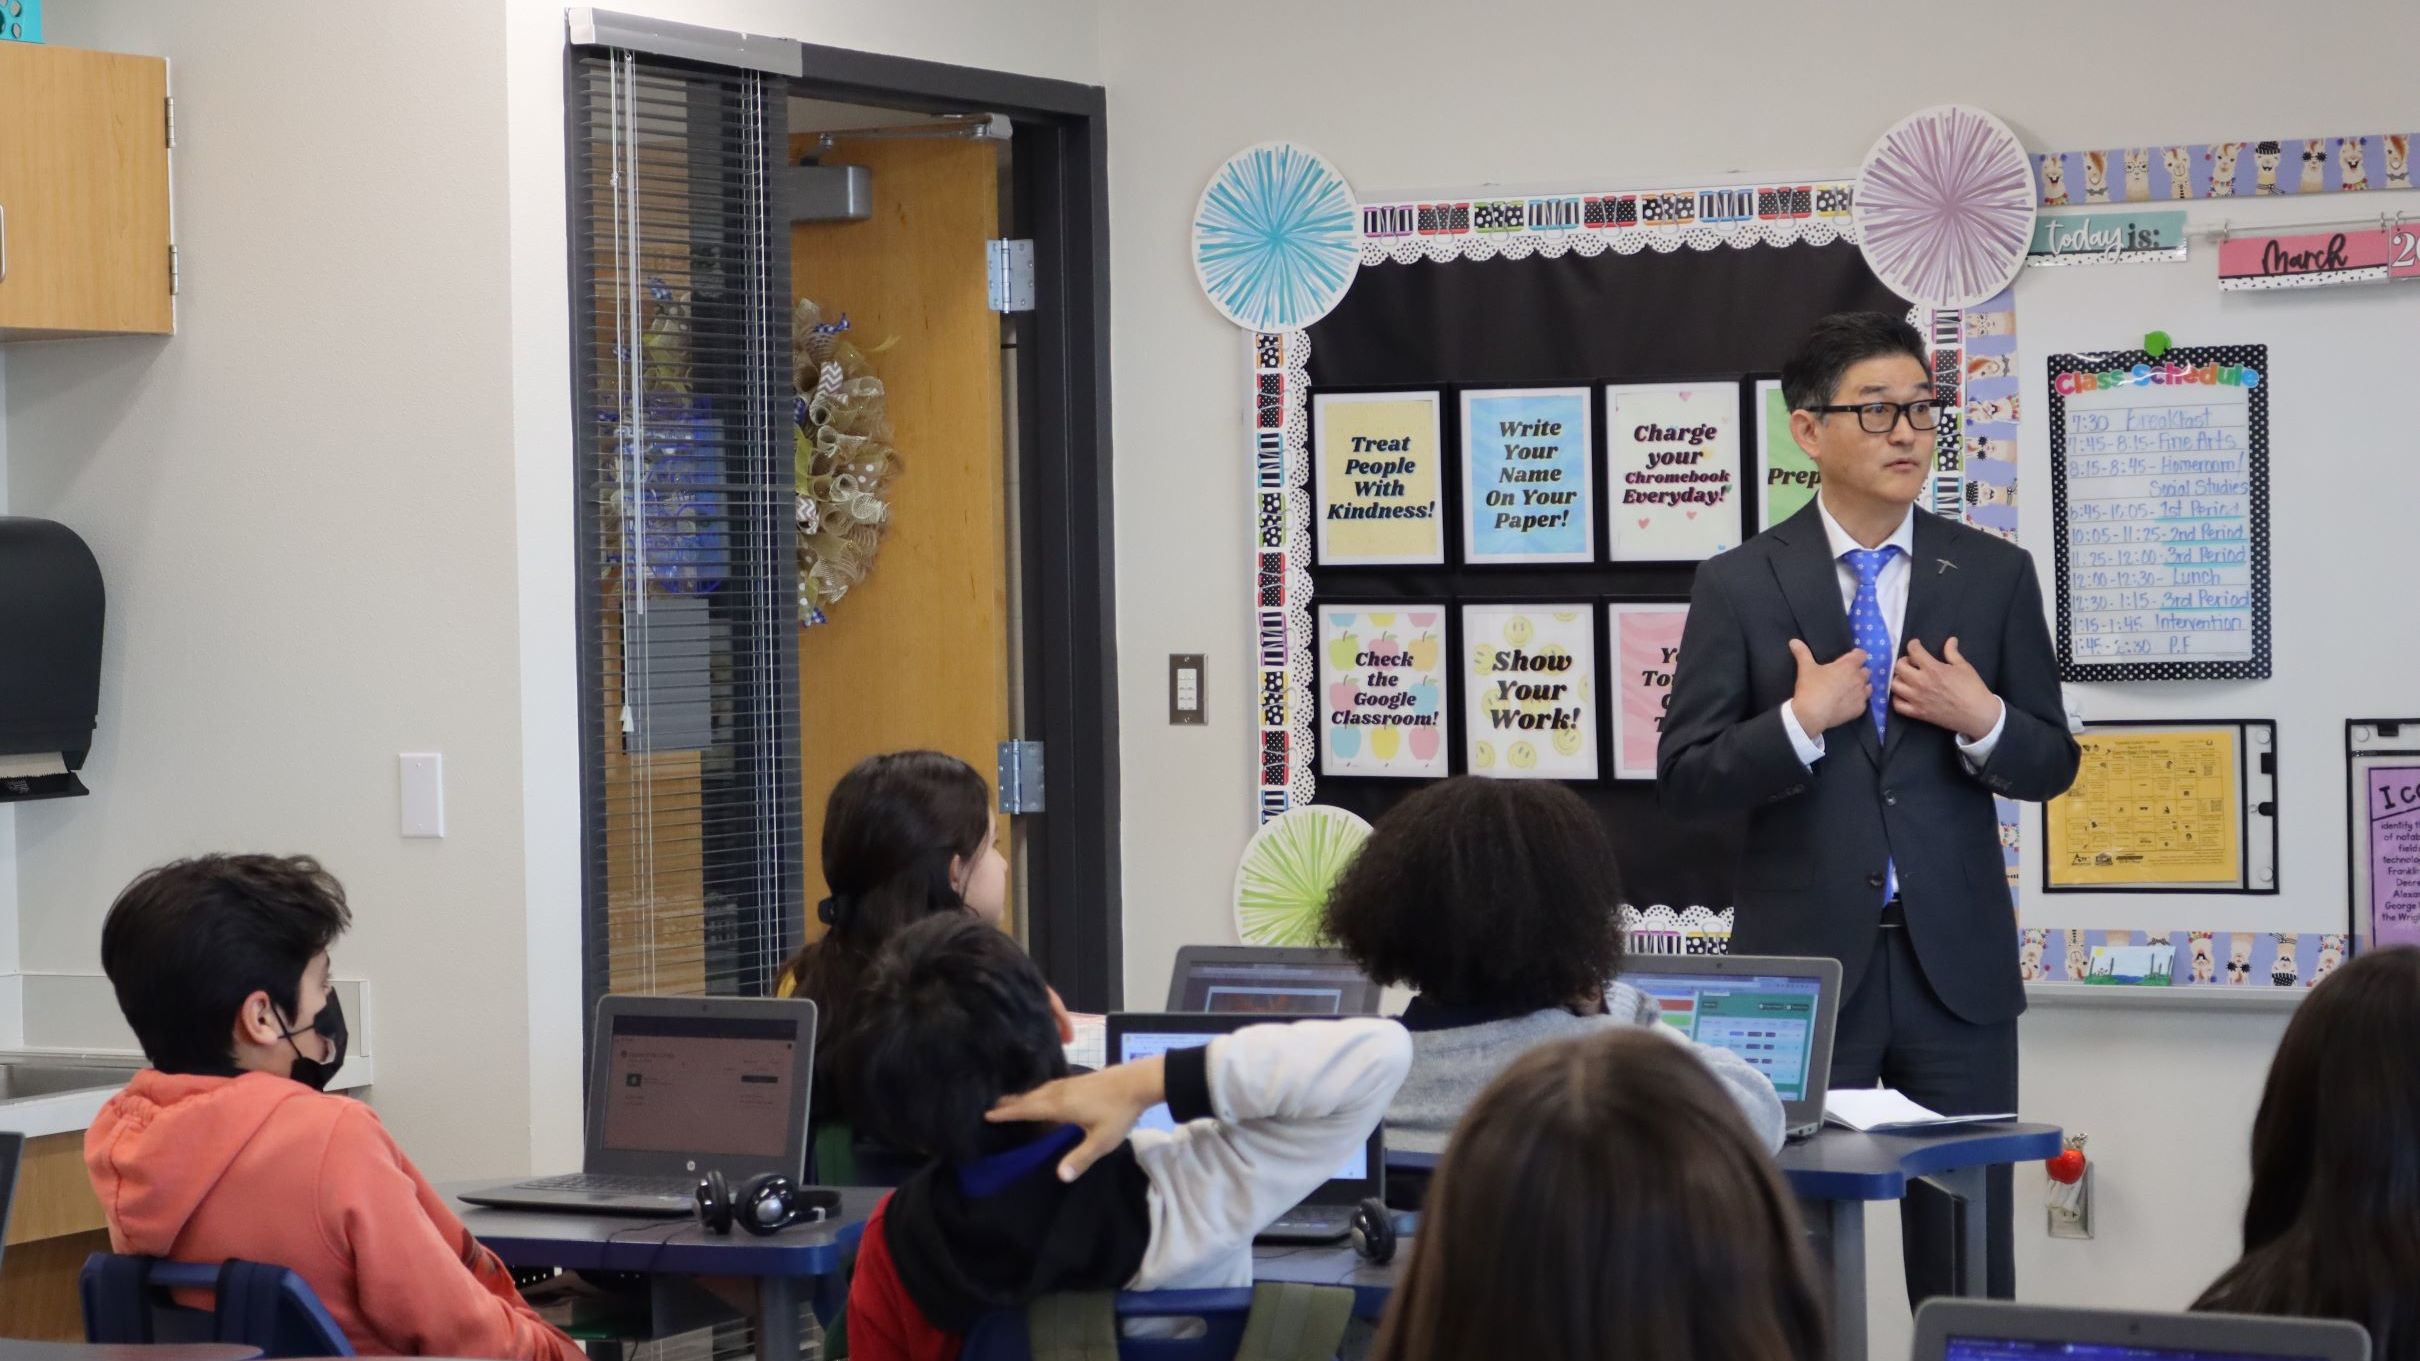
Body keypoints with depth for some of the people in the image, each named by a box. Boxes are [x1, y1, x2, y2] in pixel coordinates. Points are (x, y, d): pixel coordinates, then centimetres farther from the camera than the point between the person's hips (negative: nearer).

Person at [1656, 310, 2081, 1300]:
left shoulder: (1995, 576, 4)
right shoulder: (1739, 586, -1)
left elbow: (2051, 766, 6)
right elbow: (1684, 782, -3)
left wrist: (1983, 724, -14)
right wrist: (1800, 722, -18)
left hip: (1957, 962, 1)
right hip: (1803, 960, -1)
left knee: (1967, 1250, 5)